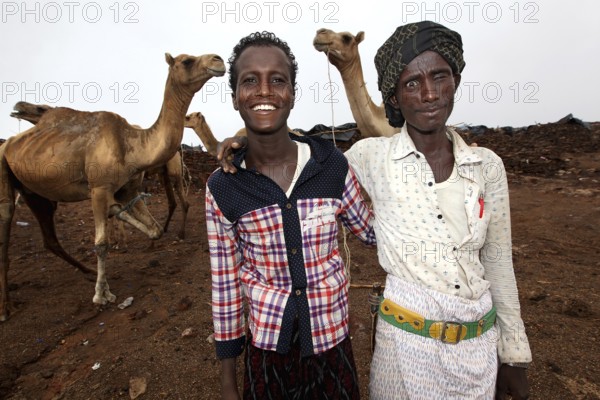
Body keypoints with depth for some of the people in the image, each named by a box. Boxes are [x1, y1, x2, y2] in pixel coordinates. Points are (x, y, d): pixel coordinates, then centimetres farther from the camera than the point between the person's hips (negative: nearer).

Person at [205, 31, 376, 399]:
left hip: (331, 343, 1)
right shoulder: (222, 188, -12)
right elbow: (225, 284, -4)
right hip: (266, 347, 0)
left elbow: (372, 230, 3)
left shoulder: (332, 165, -12)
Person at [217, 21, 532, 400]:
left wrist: (514, 354, 8)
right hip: (407, 342, -3)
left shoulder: (488, 165, -4)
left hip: (481, 343, 4)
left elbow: (498, 264, 3)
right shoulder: (372, 156, -12)